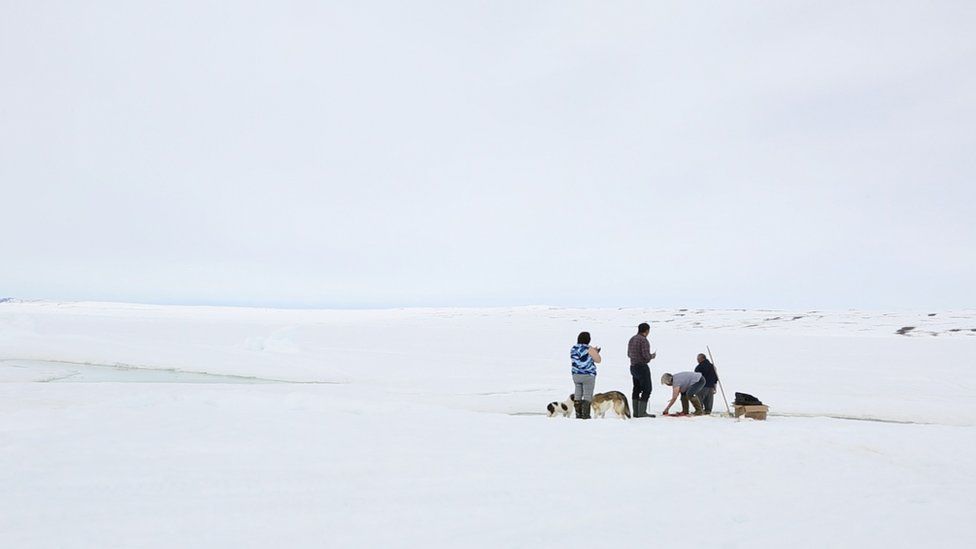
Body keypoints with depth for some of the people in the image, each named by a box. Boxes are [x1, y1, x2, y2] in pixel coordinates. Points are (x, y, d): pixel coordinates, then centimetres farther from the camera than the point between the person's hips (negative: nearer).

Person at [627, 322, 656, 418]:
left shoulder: (632, 339, 10)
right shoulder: (644, 340, -17)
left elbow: (629, 354, 17)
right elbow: (646, 355, -21)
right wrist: (652, 356, -2)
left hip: (633, 366, 9)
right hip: (642, 367, -9)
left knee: (637, 389, 14)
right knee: (647, 389, -4)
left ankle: (636, 412, 16)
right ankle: (642, 412, -7)